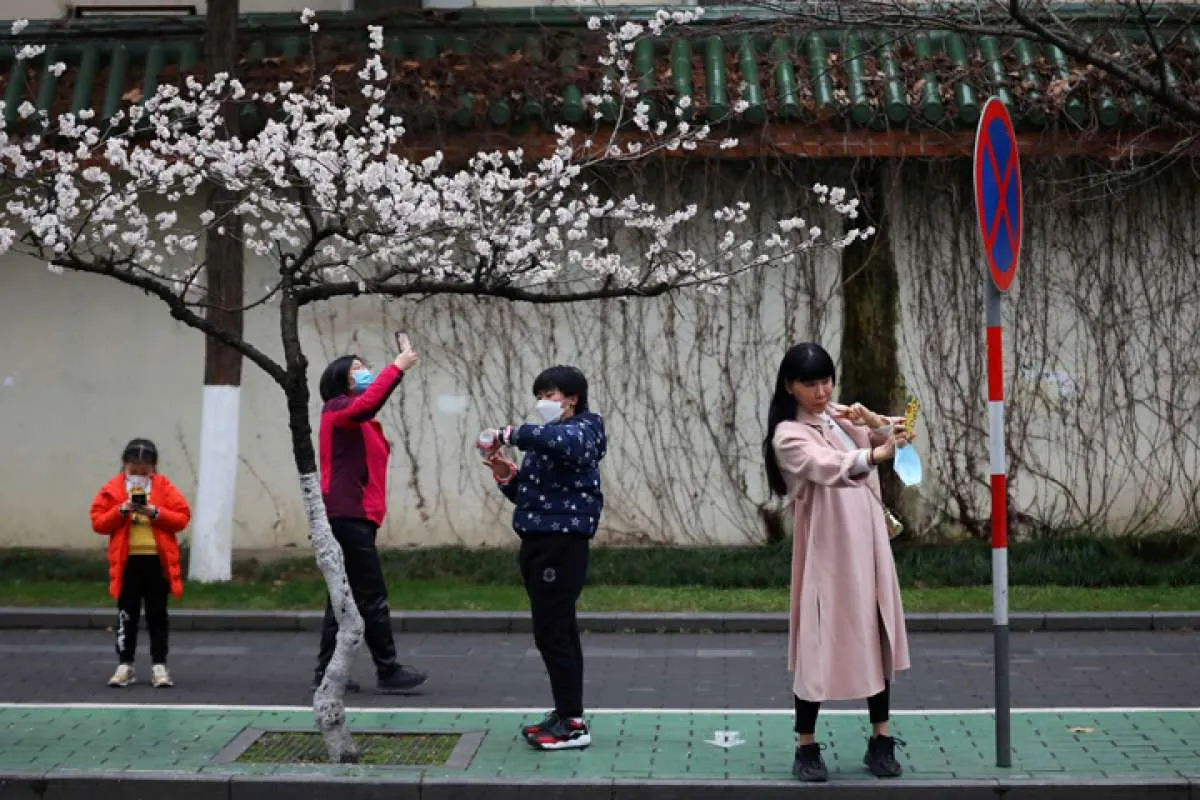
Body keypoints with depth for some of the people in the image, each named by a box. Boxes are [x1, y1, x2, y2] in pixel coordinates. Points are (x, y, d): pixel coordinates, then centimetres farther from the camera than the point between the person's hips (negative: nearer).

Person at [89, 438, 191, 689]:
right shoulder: (112, 489, 2)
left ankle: (159, 666, 9)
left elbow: (182, 518, -3)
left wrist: (156, 513, -16)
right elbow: (98, 523, -2)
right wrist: (121, 511, -16)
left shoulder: (164, 488, 2)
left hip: (157, 560, 0)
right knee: (127, 615, 5)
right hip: (127, 561, 0)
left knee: (157, 615, 5)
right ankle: (124, 665, 13)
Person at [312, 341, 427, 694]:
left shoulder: (359, 423, 26)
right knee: (372, 596, -8)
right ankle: (388, 671, -5)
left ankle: (326, 671, 13)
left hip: (352, 516, 10)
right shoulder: (337, 409, -7)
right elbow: (367, 404, -26)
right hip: (348, 515, -10)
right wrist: (397, 367, -26)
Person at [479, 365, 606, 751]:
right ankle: (565, 714, 21)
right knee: (559, 632, 14)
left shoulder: (582, 431, -8)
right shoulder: (547, 438, 20)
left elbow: (567, 443, -35)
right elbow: (526, 494, 19)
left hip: (563, 545, -9)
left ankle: (573, 723, -5)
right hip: (538, 542, 10)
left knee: (552, 633, -10)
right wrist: (506, 475, 0)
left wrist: (513, 433, -29)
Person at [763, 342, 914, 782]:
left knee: (878, 637, 9)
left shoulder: (841, 414, 9)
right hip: (826, 549, -6)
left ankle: (880, 741, 18)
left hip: (869, 543, 7)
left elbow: (900, 432, 8)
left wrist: (875, 421, -14)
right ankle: (807, 747, 7)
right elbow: (829, 467, -30)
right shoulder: (789, 434, -12)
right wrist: (877, 453, -46)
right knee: (821, 643, -4)